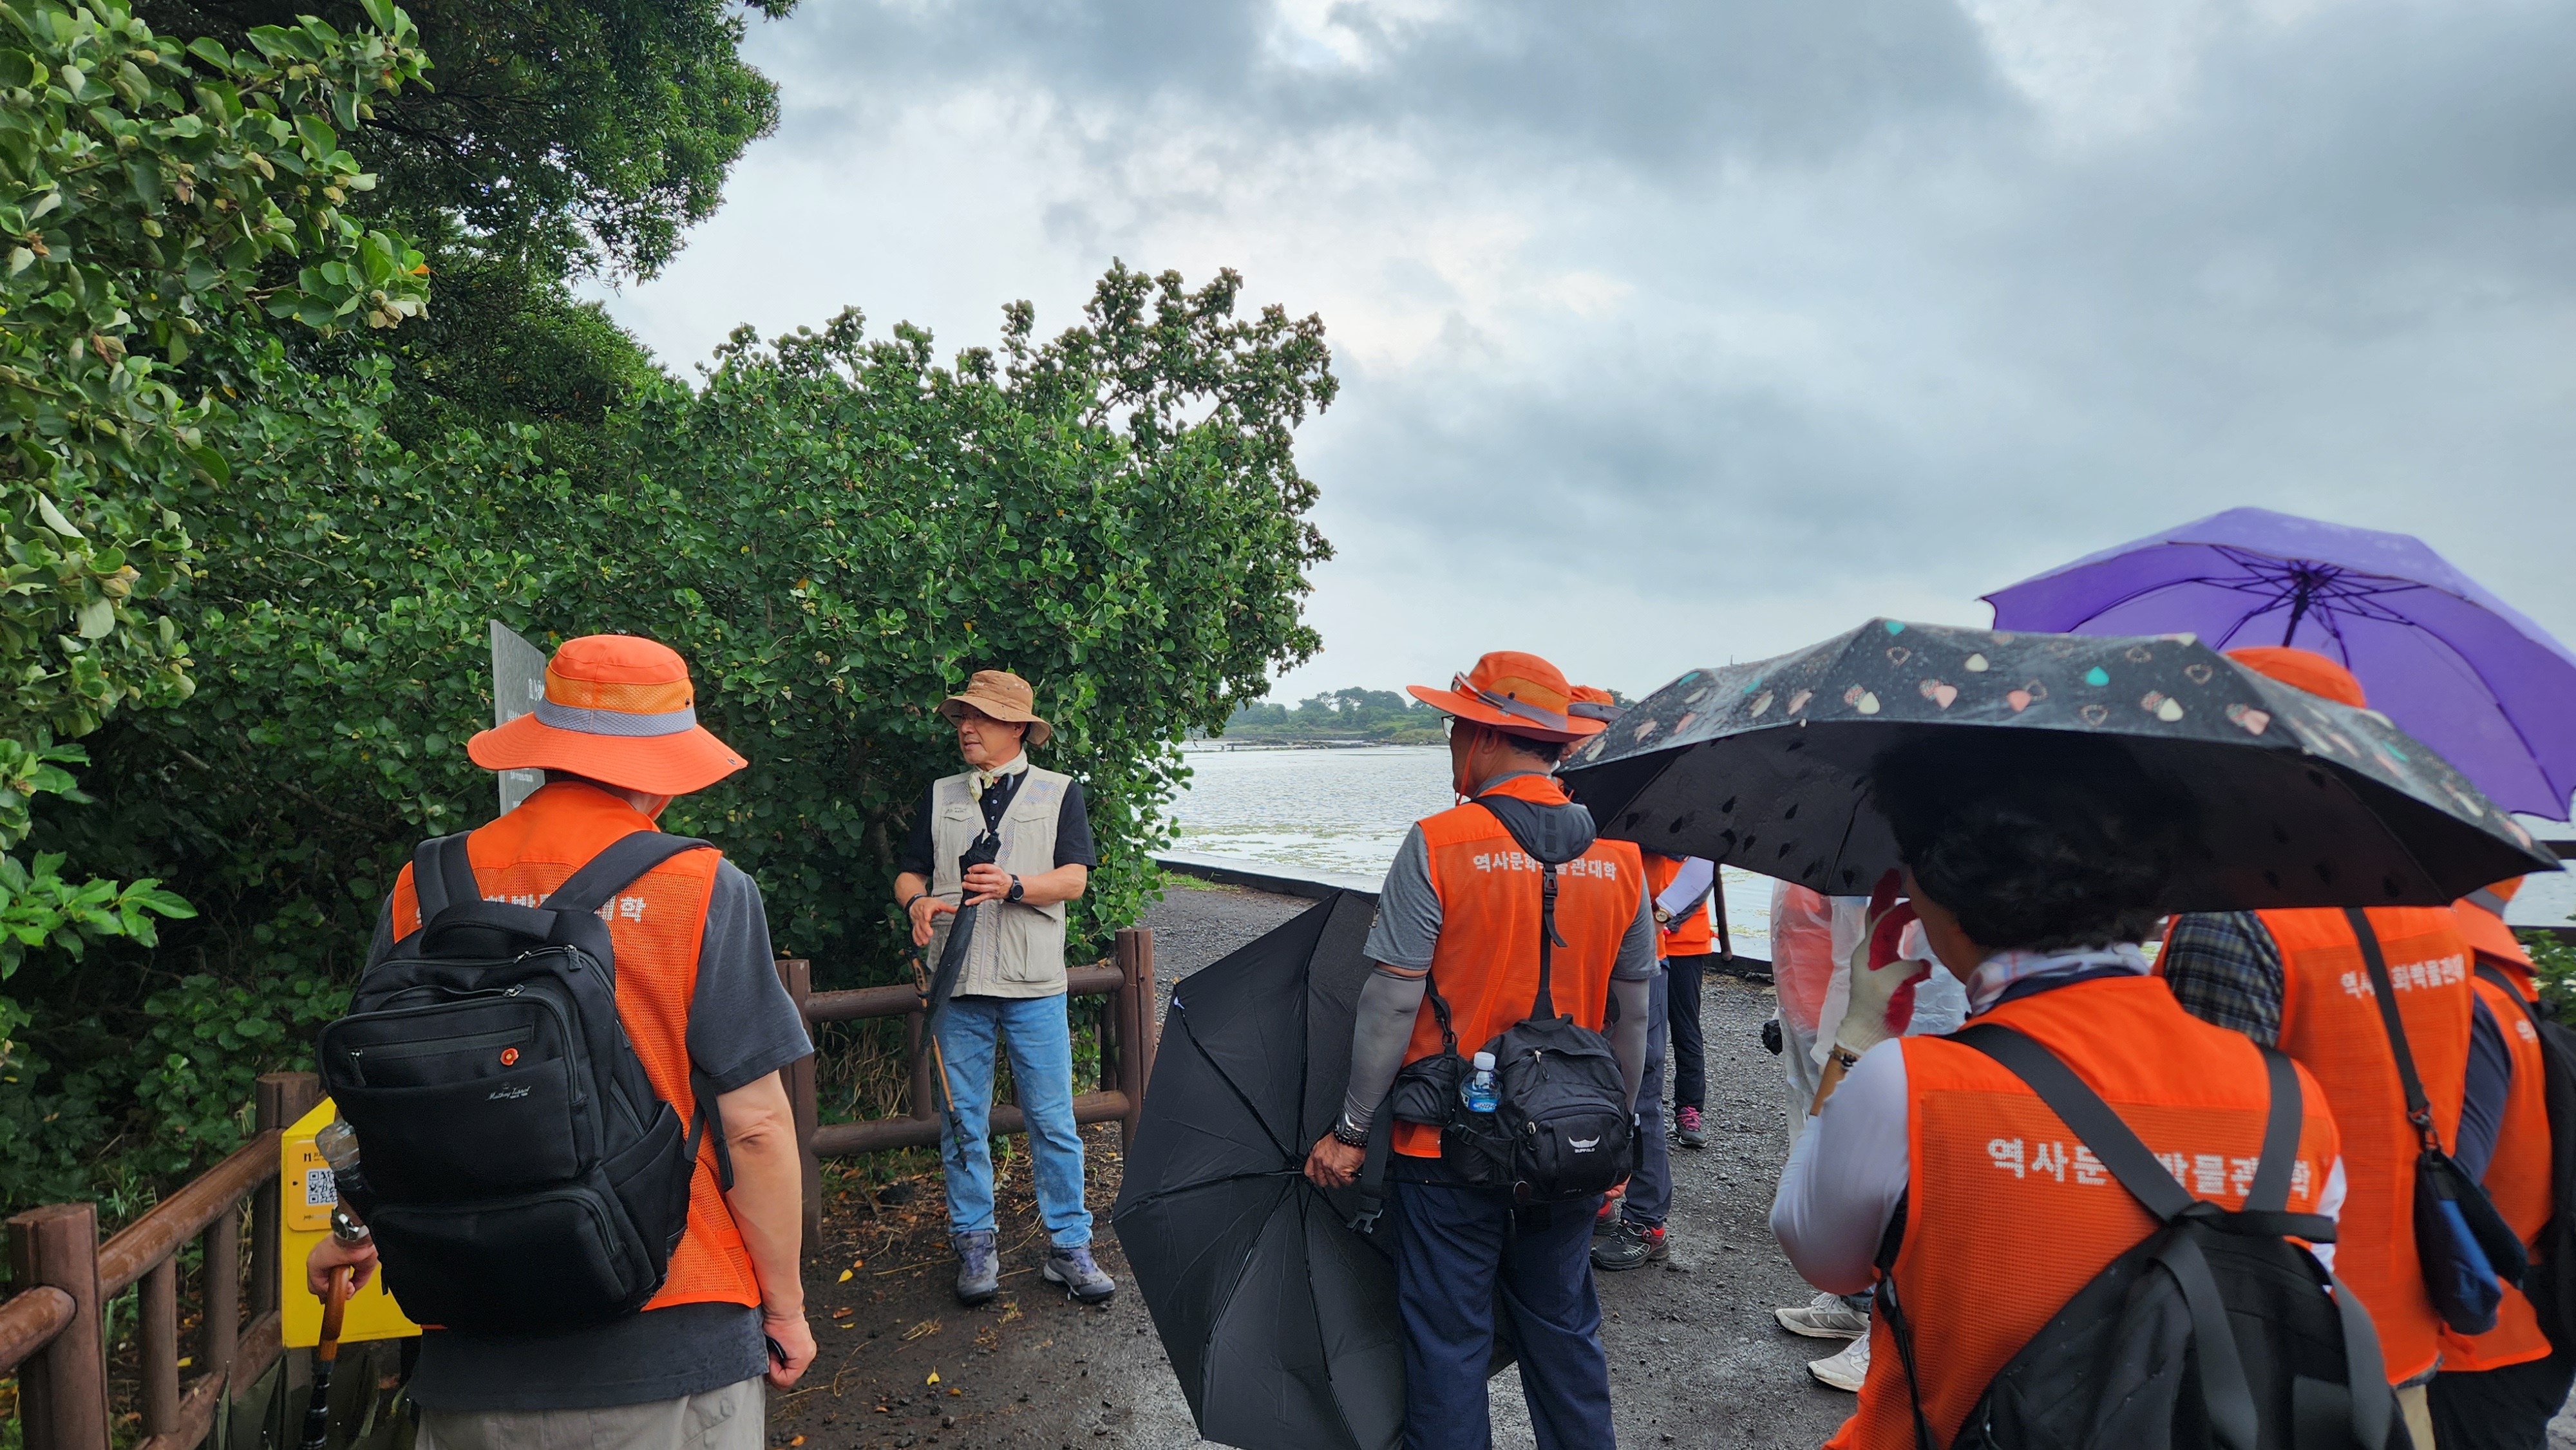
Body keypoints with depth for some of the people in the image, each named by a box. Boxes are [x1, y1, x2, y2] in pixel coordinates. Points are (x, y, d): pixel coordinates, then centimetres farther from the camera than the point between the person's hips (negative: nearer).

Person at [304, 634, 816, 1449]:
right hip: (666, 1346, -3)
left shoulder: (424, 890, -1)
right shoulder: (701, 890, -13)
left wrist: (353, 1234, 29)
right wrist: (785, 1305, 0)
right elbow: (755, 1124, -12)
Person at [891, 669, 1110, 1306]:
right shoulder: (939, 796, 15)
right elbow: (909, 872, 12)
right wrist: (918, 902, -11)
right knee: (962, 1122, 7)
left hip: (1034, 987, -2)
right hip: (959, 987, 2)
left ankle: (1068, 1246, 13)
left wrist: (1013, 886, -21)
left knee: (1053, 1121, 1)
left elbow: (1074, 877, -4)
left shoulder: (1059, 792, 6)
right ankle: (974, 1243, 21)